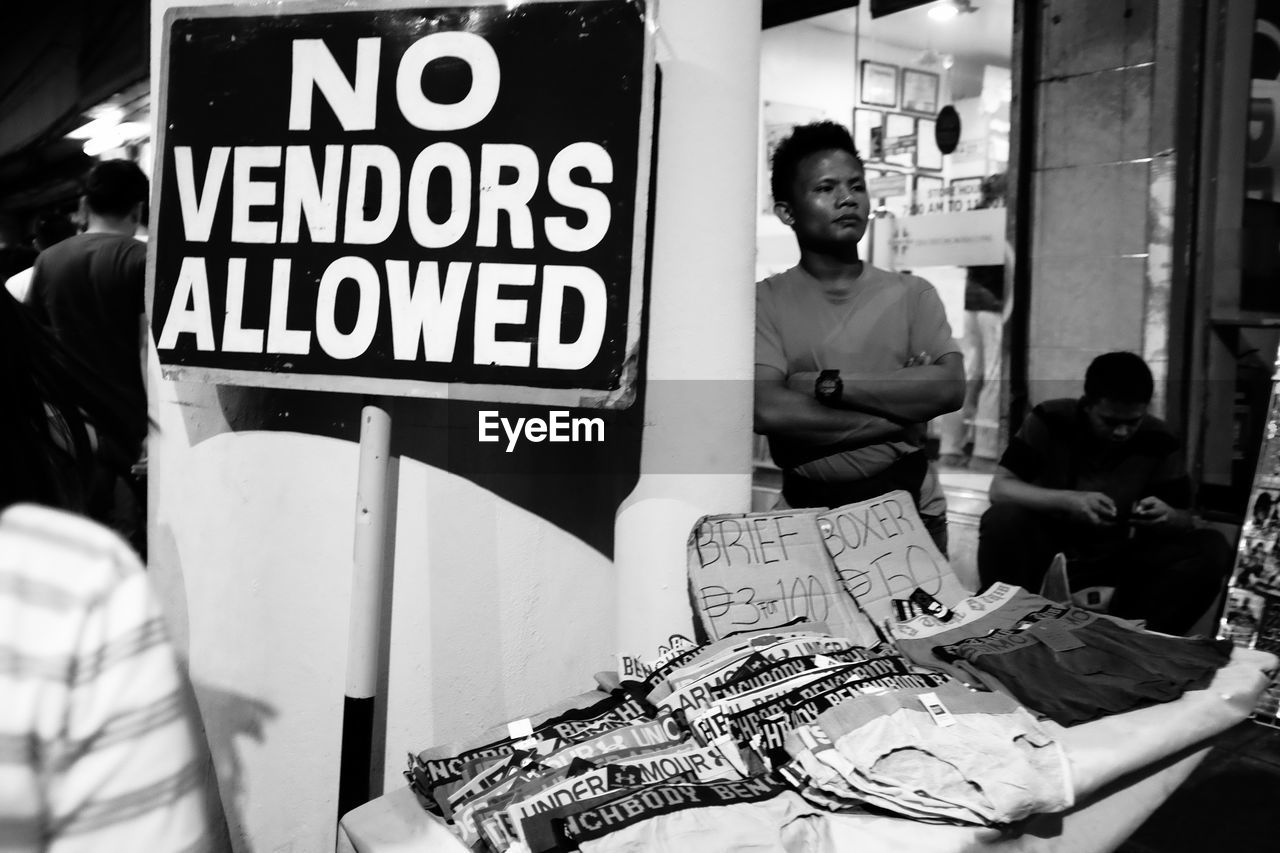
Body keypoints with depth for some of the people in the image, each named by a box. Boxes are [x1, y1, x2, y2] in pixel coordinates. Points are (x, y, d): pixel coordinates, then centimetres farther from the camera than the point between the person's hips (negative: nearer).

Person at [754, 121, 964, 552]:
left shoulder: (912, 294, 5)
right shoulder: (766, 301, -3)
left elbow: (949, 389, -8)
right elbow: (768, 410, -17)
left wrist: (833, 386, -14)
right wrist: (902, 403, -12)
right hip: (809, 514, -2)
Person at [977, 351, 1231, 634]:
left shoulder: (1159, 441, -7)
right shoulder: (1050, 420, -14)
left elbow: (1186, 523, -2)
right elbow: (1000, 488, -21)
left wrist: (1167, 517, -28)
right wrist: (1068, 501, -36)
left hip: (1115, 556, 3)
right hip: (1046, 546, -2)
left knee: (1212, 549, -19)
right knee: (1003, 519, -34)